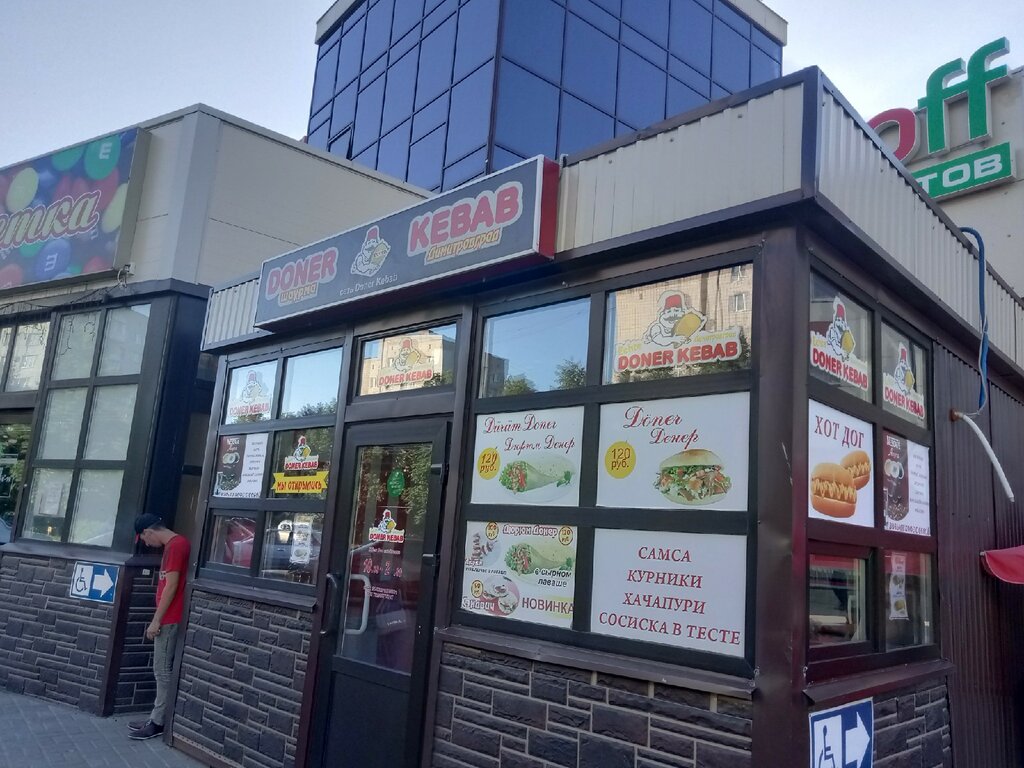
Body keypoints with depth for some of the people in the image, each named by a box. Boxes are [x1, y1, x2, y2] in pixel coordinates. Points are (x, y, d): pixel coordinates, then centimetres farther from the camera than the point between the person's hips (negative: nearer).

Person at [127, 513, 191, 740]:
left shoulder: (176, 545, -16)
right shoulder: (174, 545, 15)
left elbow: (171, 587, -19)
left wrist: (156, 620, -16)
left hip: (169, 620, -10)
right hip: (167, 619, 10)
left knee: (162, 670, -3)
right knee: (162, 670, 13)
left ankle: (158, 723, 4)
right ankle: (156, 718, 20)